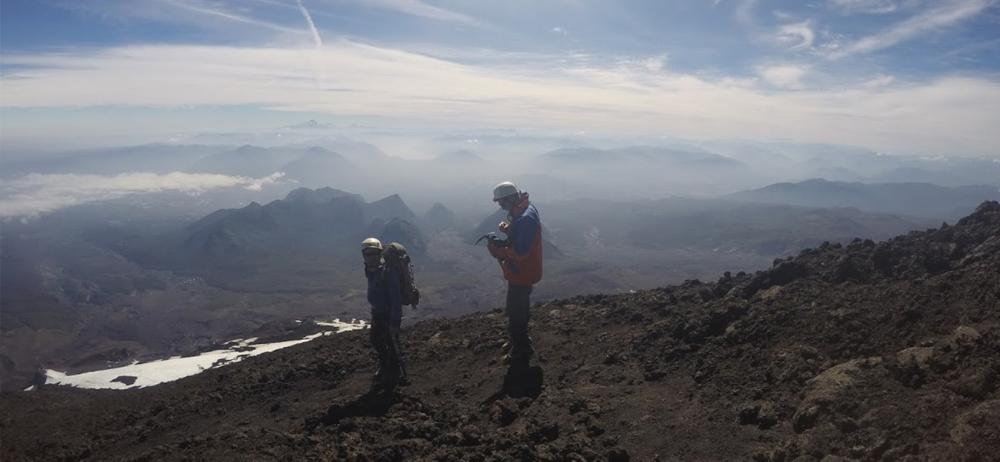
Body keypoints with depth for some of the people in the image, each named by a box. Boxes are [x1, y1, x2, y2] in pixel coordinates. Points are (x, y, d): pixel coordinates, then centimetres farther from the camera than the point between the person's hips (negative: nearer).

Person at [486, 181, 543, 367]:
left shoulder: (525, 219, -30)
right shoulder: (526, 209, 2)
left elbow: (520, 252, -31)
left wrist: (497, 250, -20)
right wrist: (508, 229, -3)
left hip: (520, 274, -10)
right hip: (524, 272, 10)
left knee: (515, 315, 5)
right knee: (520, 310, 27)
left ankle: (520, 354, 20)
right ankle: (521, 343, 46)